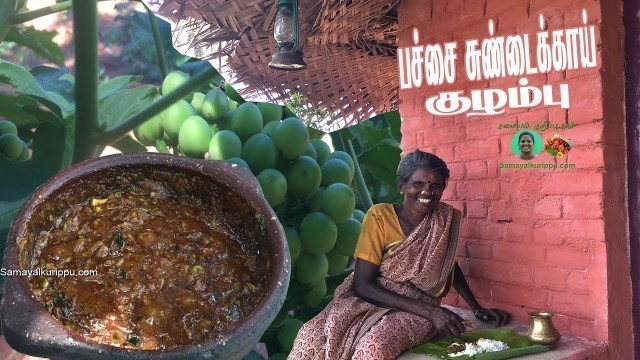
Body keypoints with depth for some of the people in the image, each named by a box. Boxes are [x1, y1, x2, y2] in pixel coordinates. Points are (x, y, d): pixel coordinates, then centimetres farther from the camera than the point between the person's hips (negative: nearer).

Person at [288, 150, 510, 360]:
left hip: (418, 311, 1)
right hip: (369, 301, 0)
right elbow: (363, 285, -15)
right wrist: (430, 311, -21)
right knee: (312, 337, -31)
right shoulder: (379, 217, -9)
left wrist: (477, 308, 12)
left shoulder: (446, 219, 0)